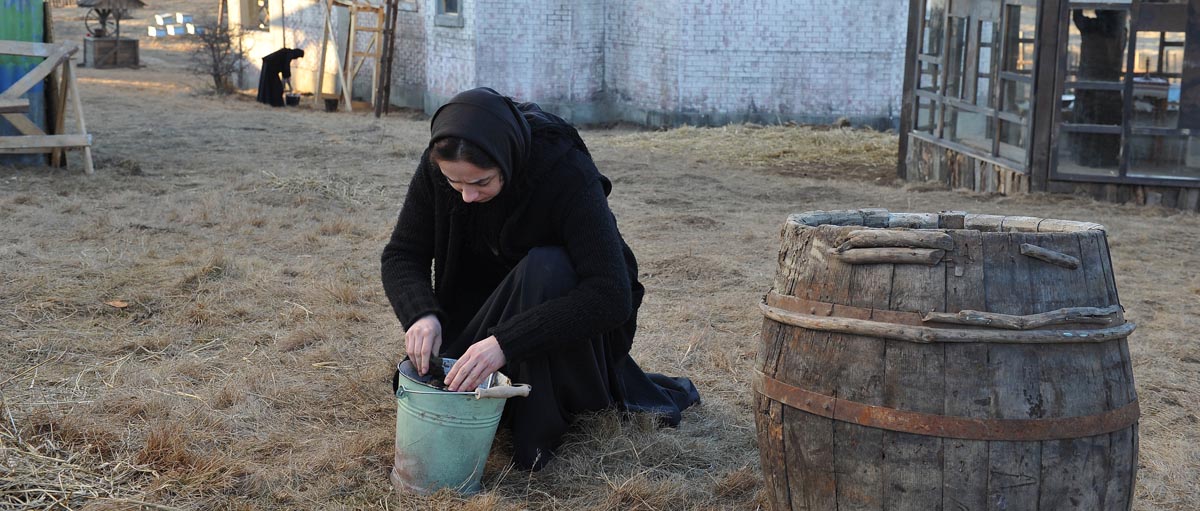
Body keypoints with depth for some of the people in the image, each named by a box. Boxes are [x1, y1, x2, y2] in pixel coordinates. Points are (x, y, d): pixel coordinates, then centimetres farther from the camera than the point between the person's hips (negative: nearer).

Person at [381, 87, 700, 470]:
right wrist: (421, 314, -33)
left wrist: (506, 341, -46)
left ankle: (541, 427, -17)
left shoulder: (567, 172, -31)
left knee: (544, 267, -36)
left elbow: (613, 295, -38)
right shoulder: (438, 166, -18)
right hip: (491, 305, 4)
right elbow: (402, 254, -10)